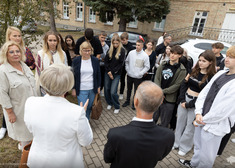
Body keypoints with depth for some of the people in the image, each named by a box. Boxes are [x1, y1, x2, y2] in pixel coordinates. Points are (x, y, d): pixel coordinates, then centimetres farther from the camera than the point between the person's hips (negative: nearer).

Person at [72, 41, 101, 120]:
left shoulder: (95, 60, 0)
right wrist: (73, 89, 1)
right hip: (81, 90, -2)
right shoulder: (76, 61, -4)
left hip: (92, 89, 2)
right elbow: (73, 75, 1)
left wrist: (98, 87, 7)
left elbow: (98, 74, 7)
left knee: (89, 107, 14)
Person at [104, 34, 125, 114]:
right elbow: (106, 61, 5)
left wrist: (112, 72, -11)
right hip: (107, 73, 4)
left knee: (113, 92, -8)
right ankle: (109, 103, 34)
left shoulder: (122, 50, -4)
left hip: (116, 74, -4)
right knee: (106, 89, 9)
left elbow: (121, 63, -8)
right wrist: (108, 71, -7)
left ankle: (117, 107, 14)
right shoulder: (110, 50, 6)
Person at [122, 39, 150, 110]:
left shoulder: (145, 55, -12)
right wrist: (127, 69, 2)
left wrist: (140, 73, -14)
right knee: (129, 89, 19)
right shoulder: (131, 52, -3)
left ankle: (134, 103, 28)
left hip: (138, 77, -3)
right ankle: (127, 101, 38)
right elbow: (127, 61, 11)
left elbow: (147, 67, -7)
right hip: (129, 75, 3)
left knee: (136, 91, 8)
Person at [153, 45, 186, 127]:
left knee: (164, 122, 10)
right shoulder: (163, 65, 7)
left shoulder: (181, 70, -7)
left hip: (169, 100, -4)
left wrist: (163, 91, -15)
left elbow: (177, 85, -12)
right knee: (153, 118, 18)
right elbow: (157, 78, 3)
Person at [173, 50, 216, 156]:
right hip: (184, 99, 5)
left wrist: (189, 105, -13)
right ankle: (176, 143, 34)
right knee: (180, 122, 15)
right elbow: (184, 84, 5)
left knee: (190, 126, 8)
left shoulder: (211, 77, -12)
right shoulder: (194, 71, 4)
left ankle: (184, 147, 29)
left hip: (196, 103, -5)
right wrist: (182, 100, -5)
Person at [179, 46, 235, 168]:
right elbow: (203, 93, 3)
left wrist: (202, 120, -10)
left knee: (206, 155, 11)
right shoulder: (220, 73, 4)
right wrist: (198, 113, -7)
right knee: (198, 146, 27)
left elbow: (223, 111, -21)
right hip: (202, 119, 7)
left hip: (214, 125, -7)